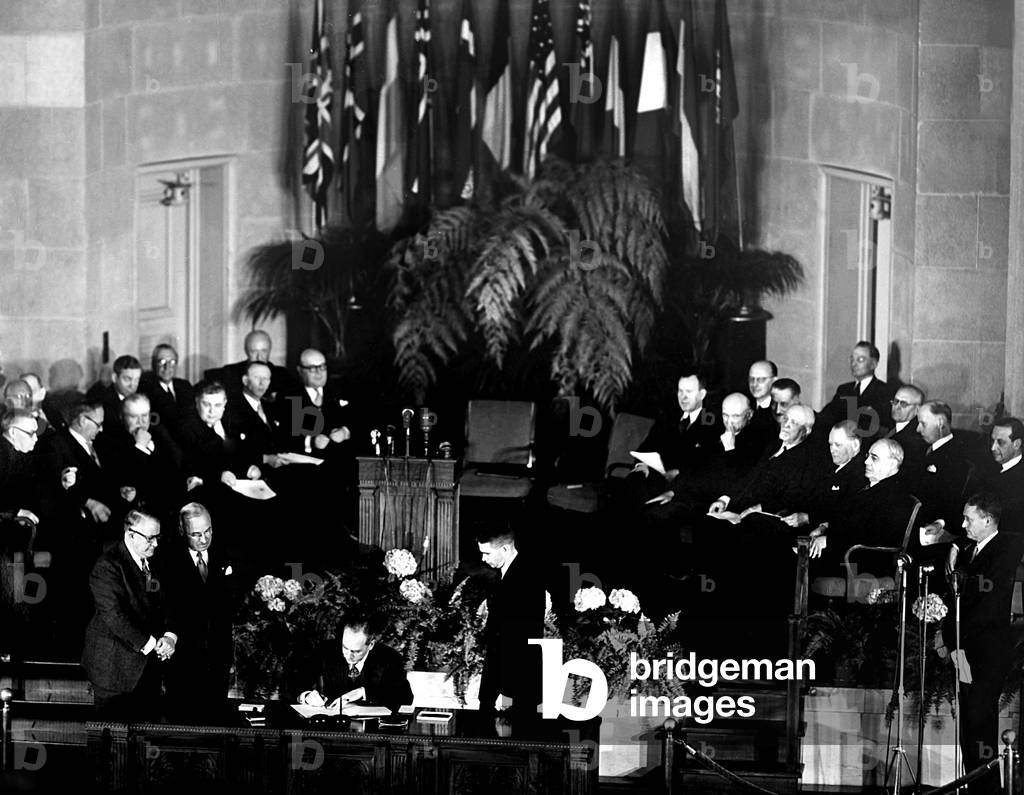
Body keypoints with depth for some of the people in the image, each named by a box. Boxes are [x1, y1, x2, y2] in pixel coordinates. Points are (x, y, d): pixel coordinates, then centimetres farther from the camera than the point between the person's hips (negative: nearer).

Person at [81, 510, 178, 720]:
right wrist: (151, 644, -22)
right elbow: (114, 615, -22)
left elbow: (164, 605, 13)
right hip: (115, 668, -7)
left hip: (148, 665, 7)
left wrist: (169, 635, -9)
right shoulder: (107, 566, -14)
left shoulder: (152, 564, 11)